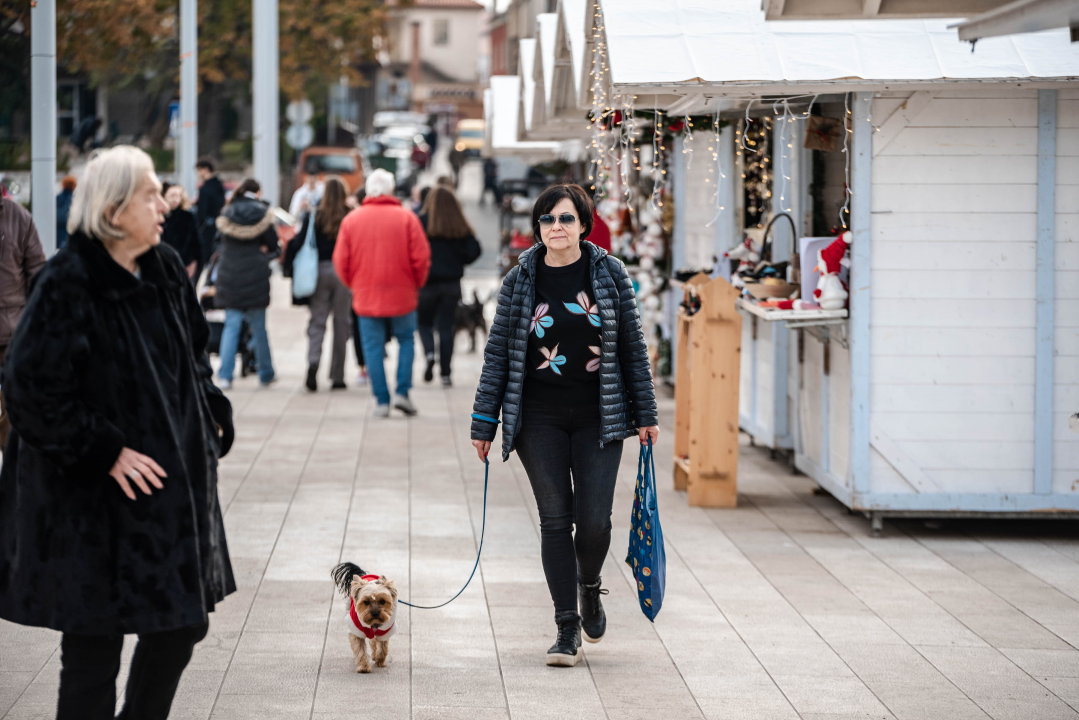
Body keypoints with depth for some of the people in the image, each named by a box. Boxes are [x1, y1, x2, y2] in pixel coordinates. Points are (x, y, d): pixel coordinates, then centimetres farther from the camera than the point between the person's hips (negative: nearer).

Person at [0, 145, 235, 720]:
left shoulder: (167, 271, 5)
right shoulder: (67, 284, -17)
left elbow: (194, 356, 20)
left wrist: (212, 418, 7)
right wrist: (105, 452, -19)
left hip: (173, 476, 8)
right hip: (93, 499, -7)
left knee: (182, 622, 13)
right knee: (94, 641, 0)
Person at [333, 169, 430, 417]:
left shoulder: (351, 219, 0)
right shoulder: (406, 218, -6)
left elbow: (341, 261, 1)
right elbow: (421, 258, -7)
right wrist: (416, 285, 10)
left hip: (366, 296, 1)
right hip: (402, 295, -1)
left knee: (373, 348, 7)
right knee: (406, 340, 16)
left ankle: (382, 401, 4)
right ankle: (402, 392, 3)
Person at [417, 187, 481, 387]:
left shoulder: (421, 222, -6)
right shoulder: (460, 226, 3)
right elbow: (474, 250, -2)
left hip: (427, 281, -2)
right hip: (452, 282, 2)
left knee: (424, 321, 14)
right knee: (446, 326, 8)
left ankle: (429, 354, -14)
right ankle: (445, 373, 3)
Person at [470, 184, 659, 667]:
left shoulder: (610, 274, 1)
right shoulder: (520, 281, 1)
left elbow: (633, 346, 5)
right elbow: (498, 353, 4)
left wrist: (645, 414, 4)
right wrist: (484, 422, 2)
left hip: (598, 418, 0)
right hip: (539, 419, 0)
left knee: (594, 520, -7)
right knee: (556, 519, 0)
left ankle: (590, 588, 26)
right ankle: (567, 628, 8)